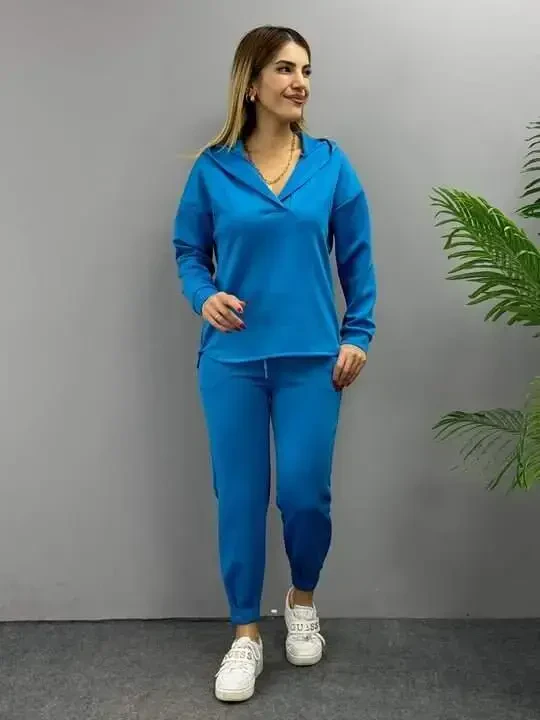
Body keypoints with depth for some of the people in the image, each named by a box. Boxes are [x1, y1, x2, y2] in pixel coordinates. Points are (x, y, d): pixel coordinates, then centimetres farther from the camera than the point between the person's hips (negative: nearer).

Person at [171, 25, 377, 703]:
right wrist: (204, 296, -10)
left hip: (312, 358, 0)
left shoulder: (331, 164, 2)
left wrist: (358, 335, 1)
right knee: (239, 497, 6)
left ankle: (303, 599, 33)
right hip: (232, 358, 0)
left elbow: (357, 258, 7)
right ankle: (245, 634, 23)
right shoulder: (212, 169, 0)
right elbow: (187, 249, 9)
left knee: (305, 492, 1)